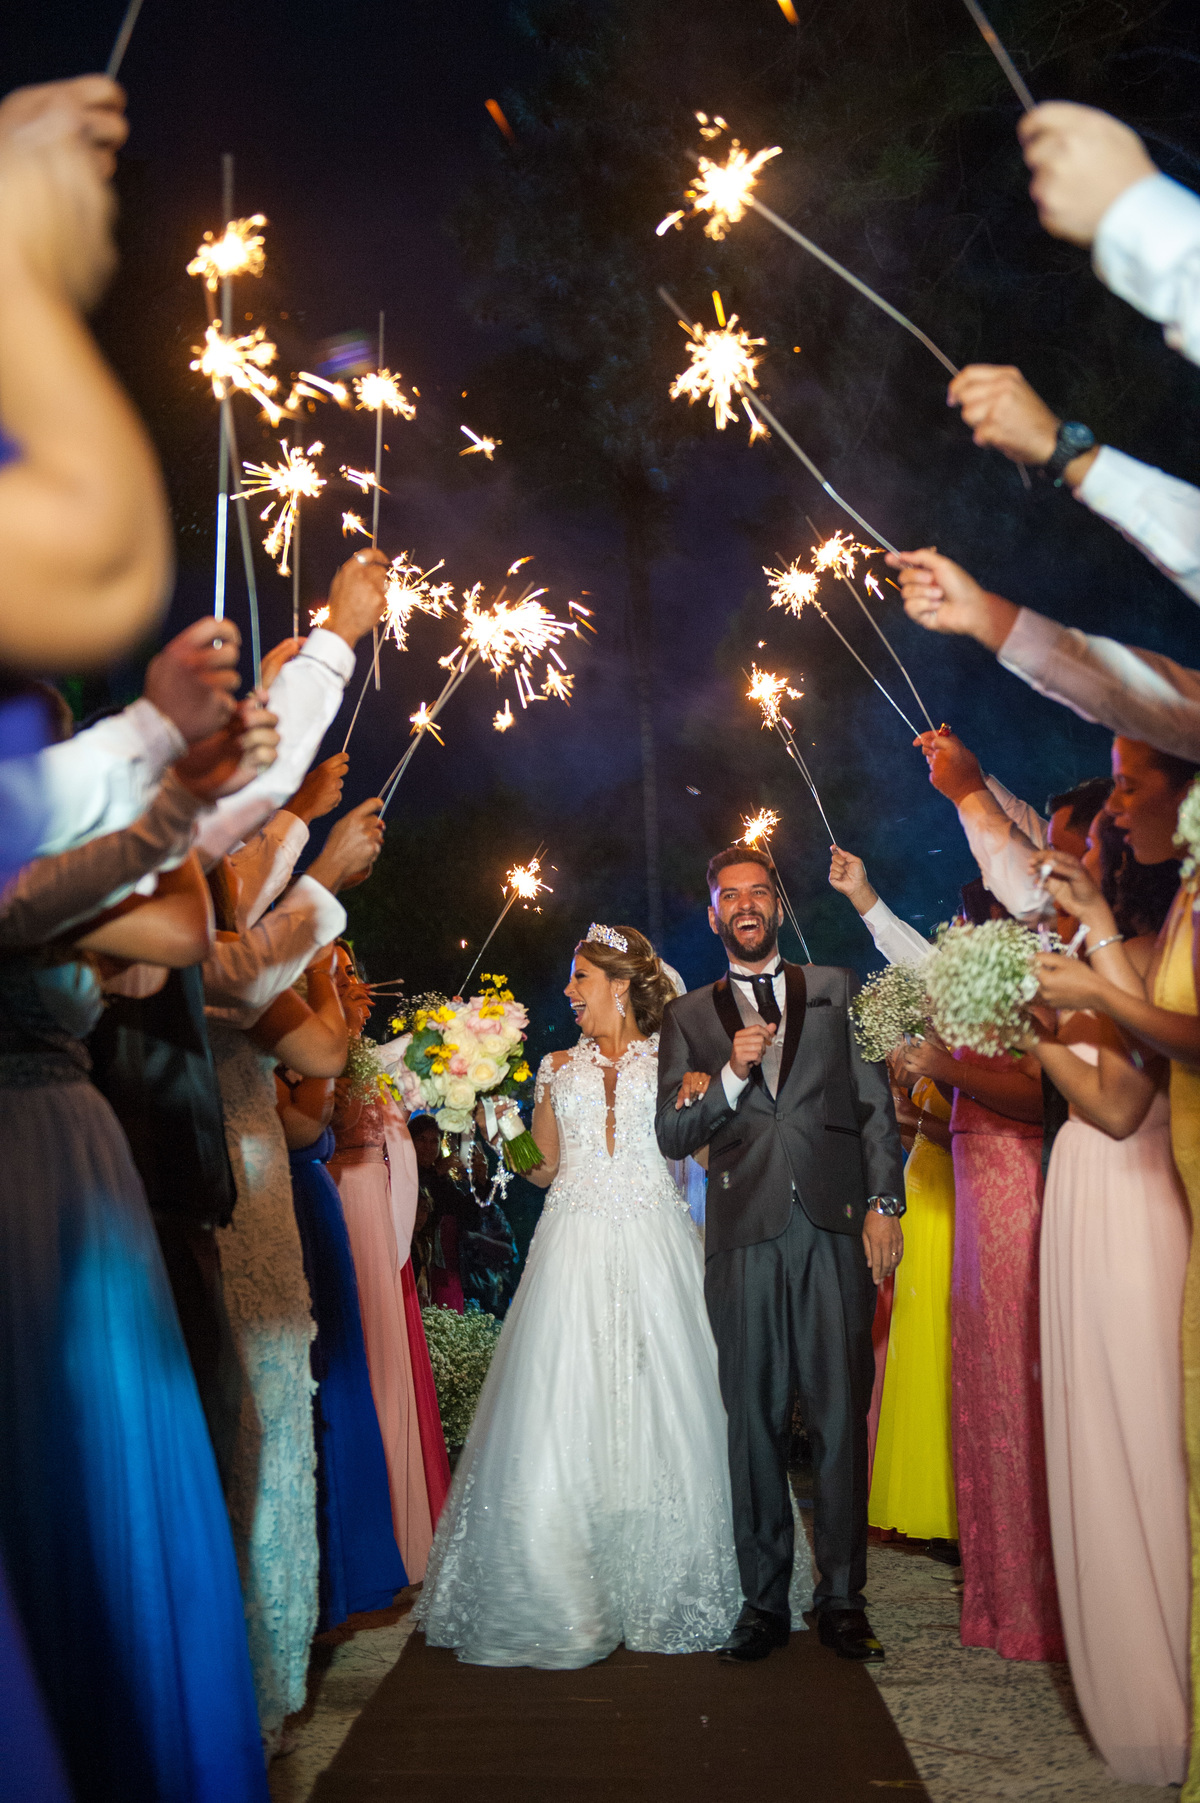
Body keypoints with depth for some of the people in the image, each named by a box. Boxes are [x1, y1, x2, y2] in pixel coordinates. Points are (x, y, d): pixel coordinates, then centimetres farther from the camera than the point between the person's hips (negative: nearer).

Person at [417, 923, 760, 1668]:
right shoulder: (560, 1067, 16)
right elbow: (542, 1168, 15)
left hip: (653, 1251, -2)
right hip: (576, 1254, 2)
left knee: (659, 1413, -2)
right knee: (564, 1411, -3)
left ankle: (665, 1593, 11)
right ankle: (565, 1605, 6)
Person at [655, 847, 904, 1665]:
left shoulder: (837, 990, 15)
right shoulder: (689, 1016, 15)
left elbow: (876, 1105, 10)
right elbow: (672, 1136, 8)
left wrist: (884, 1203, -1)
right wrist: (731, 1076, -8)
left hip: (836, 1227, 0)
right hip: (745, 1236, 1)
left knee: (841, 1417, 0)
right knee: (755, 1422, 3)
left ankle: (843, 1599, 11)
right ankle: (764, 1602, 13)